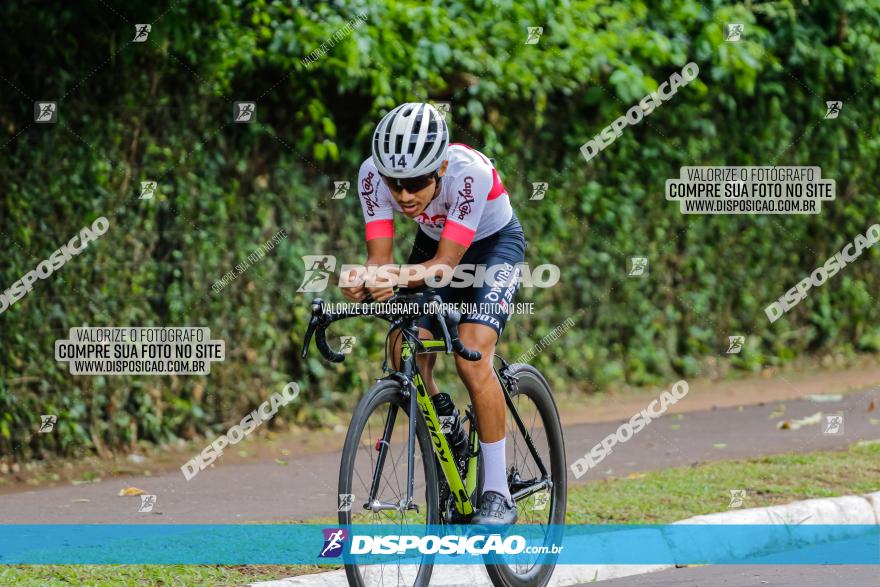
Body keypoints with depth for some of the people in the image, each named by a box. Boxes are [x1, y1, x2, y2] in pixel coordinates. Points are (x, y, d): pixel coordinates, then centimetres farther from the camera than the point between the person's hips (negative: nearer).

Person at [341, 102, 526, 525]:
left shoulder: (469, 171, -38)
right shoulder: (373, 174, -27)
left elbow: (446, 263, -35)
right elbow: (379, 258, -26)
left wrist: (401, 278, -53)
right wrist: (364, 282, -49)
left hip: (494, 244, -4)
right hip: (434, 243, 5)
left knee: (471, 355, -23)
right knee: (405, 353, -15)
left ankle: (498, 493, -15)